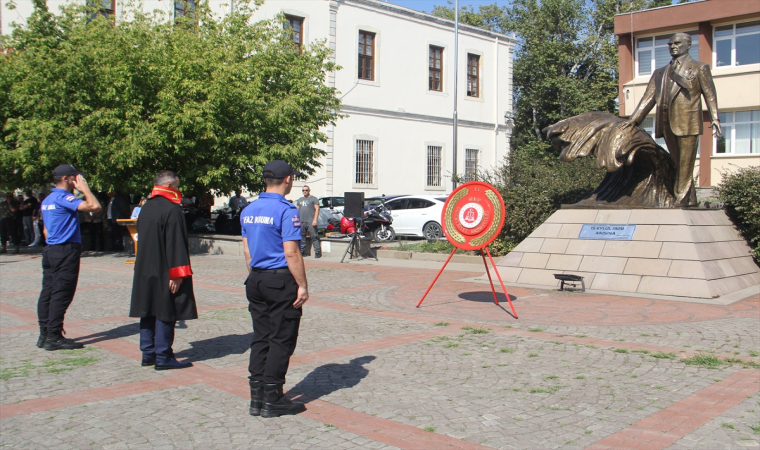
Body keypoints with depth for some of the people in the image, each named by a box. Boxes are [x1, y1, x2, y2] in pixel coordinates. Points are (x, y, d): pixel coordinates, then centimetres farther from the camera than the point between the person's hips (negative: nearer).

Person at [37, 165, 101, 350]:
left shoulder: (47, 200, 16)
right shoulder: (64, 198, -15)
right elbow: (94, 206, -27)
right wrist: (84, 187, -13)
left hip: (51, 250, 10)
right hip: (66, 251, -10)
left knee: (48, 292, 11)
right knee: (61, 294, -5)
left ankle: (44, 334, 16)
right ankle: (54, 337, -2)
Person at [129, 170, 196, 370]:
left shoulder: (146, 208, 11)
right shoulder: (172, 209, -16)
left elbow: (142, 239, 17)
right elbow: (175, 243, -19)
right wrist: (177, 274, -18)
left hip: (145, 271, 8)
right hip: (164, 273, -8)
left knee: (148, 313, 13)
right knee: (165, 313, -2)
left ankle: (148, 354, 19)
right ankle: (163, 357, 2)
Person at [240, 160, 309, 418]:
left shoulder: (248, 211, 10)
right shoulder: (286, 211, -14)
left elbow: (247, 250, 14)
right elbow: (291, 253, -18)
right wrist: (303, 286, -12)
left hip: (256, 281, 8)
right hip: (281, 281, -7)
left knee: (260, 338, 13)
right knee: (281, 340, 1)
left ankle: (257, 398, 17)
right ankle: (272, 400, 6)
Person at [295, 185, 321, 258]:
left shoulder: (313, 199, 4)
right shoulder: (299, 200, 23)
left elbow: (317, 209, -4)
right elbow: (297, 210, 25)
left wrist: (315, 220, -14)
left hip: (311, 222, -6)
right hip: (301, 222, 6)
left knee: (314, 237, -9)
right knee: (301, 237, 7)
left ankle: (318, 252, -10)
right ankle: (301, 251, 14)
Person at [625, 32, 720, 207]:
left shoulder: (699, 68, 10)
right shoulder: (660, 73, 21)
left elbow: (710, 94, 3)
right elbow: (649, 97, 15)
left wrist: (714, 118, -9)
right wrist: (634, 119, 5)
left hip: (688, 122, -4)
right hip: (668, 124, 5)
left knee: (685, 164, -6)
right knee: (678, 164, 8)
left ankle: (682, 199, -2)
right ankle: (691, 199, 17)